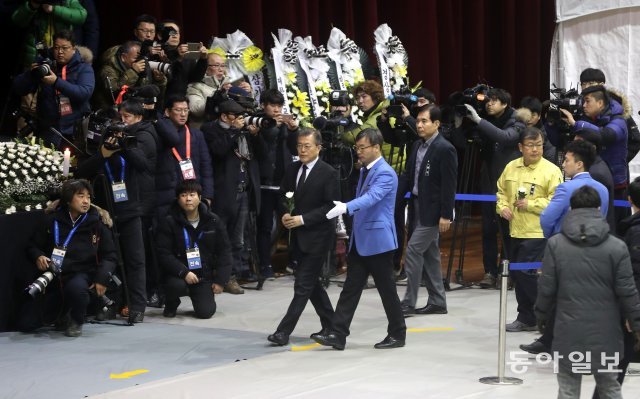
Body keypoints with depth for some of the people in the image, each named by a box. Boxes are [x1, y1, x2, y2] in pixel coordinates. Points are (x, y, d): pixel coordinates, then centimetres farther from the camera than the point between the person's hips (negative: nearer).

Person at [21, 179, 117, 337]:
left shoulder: (96, 224, 1)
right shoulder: (52, 221, 3)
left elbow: (110, 256, 4)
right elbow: (33, 246, 13)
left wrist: (102, 278, -13)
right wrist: (38, 256, -11)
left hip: (81, 275, -2)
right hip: (53, 277, 2)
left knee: (76, 288, -42)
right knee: (26, 323, -9)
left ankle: (76, 321, -7)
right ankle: (62, 314, 22)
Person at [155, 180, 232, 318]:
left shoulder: (213, 221, 2)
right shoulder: (169, 223, -6)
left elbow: (224, 252, 5)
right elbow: (163, 254, -12)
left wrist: (220, 280, -3)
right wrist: (184, 273, -23)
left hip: (205, 276, 2)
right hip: (178, 274, -2)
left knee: (206, 312, -14)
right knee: (176, 285, -36)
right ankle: (171, 305, 2)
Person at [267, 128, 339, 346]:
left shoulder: (328, 173, -11)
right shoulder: (293, 169, 9)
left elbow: (331, 206, -14)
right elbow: (283, 196, 17)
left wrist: (303, 219, -19)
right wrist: (285, 214, -4)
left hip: (317, 236, -8)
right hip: (299, 236, 8)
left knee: (303, 285, -8)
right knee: (311, 283, 15)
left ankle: (284, 331, -10)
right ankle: (331, 325, 29)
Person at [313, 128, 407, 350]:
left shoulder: (385, 174, -15)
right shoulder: (365, 170, 14)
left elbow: (371, 197, -32)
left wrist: (346, 207, -47)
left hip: (378, 240, -9)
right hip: (359, 240, 9)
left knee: (387, 290, 2)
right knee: (351, 288, 4)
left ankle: (397, 335, 15)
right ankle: (337, 335, 2)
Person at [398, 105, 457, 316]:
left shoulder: (445, 149, -14)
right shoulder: (417, 146, 10)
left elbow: (449, 185, -15)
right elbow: (408, 176, 14)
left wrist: (446, 215, -17)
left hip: (432, 211, -8)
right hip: (417, 207, 8)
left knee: (413, 252, -10)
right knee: (429, 254, 13)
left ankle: (408, 303, -5)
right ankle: (437, 302, 22)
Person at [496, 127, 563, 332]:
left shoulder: (551, 170, -10)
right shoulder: (511, 167, 9)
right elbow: (501, 190, 21)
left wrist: (530, 204, -18)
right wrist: (502, 207, 2)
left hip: (538, 233, -7)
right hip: (515, 231, 7)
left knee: (527, 273, -13)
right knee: (517, 275, 12)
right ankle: (526, 318, 24)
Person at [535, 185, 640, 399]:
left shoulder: (555, 244, -5)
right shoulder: (617, 247, -6)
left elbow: (546, 288, -2)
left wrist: (541, 316, 15)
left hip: (568, 332, 0)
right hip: (605, 333, 1)